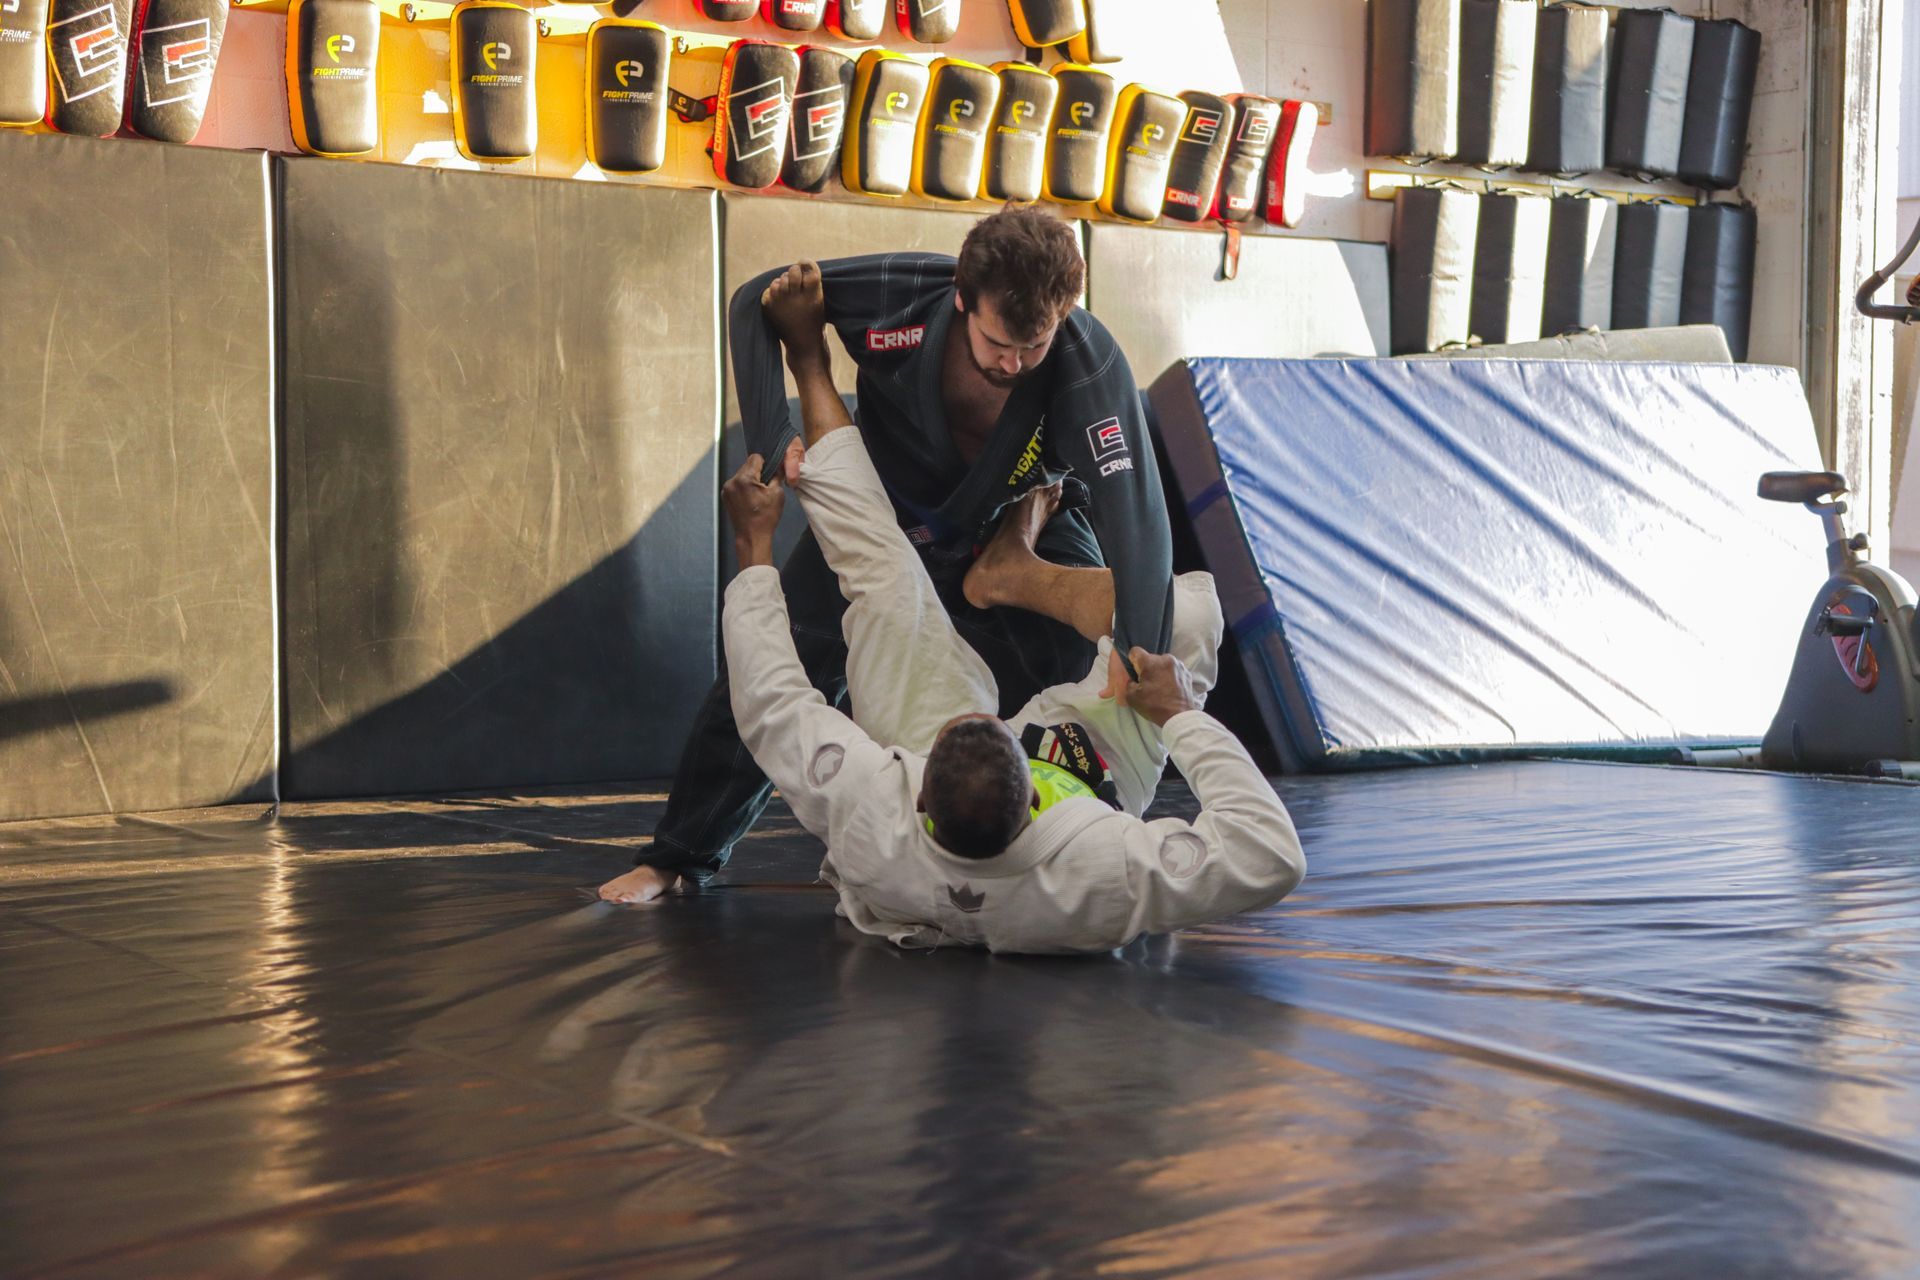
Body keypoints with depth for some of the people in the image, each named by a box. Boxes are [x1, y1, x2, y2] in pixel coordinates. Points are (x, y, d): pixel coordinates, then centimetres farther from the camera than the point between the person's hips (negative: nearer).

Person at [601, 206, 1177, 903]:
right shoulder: (902, 294, -35)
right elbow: (756, 302, -19)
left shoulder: (1091, 366, -38)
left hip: (1017, 525, -1)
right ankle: (679, 854, 15)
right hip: (884, 514, 1)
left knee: (1090, 671, -24)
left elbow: (1138, 529, -42)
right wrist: (775, 440, -30)